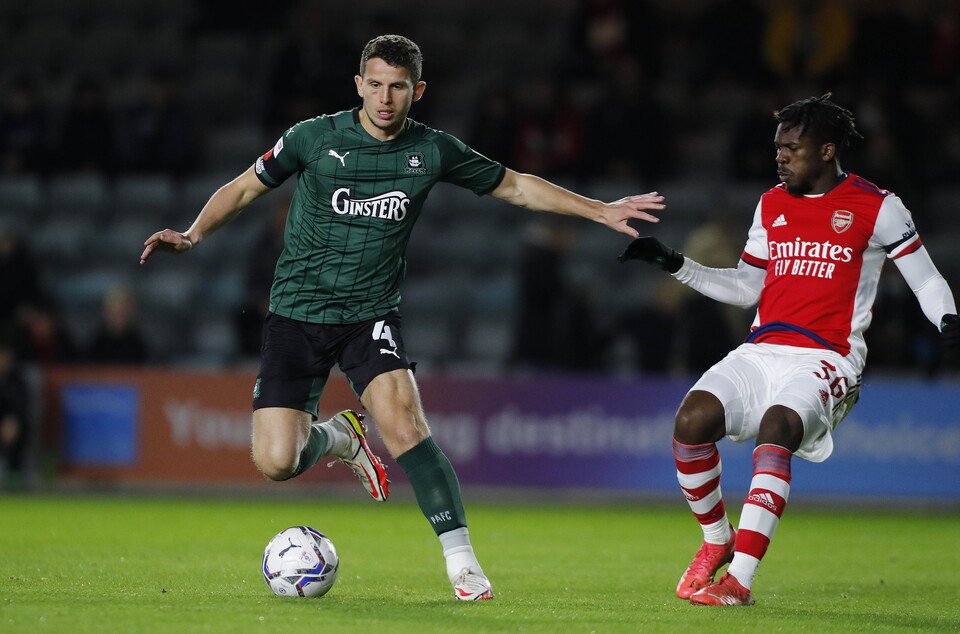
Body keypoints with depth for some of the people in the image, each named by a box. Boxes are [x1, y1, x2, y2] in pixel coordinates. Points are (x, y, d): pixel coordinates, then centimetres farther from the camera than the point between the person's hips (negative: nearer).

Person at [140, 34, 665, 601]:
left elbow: (516, 187, 13)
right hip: (297, 314, 0)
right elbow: (244, 189, 7)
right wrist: (194, 235, -9)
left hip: (371, 314, 0)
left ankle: (462, 560, -17)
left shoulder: (433, 151, 0)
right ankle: (338, 438, 23)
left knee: (404, 424, -26)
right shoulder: (315, 138, -5)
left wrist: (601, 211, 10)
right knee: (276, 463, -12)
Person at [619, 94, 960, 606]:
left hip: (825, 359, -5)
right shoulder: (771, 204, 17)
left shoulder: (876, 207, 2)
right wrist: (674, 264, 19)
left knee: (776, 429, -34)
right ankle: (717, 541, 3)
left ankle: (739, 579, -35)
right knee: (693, 418, -22)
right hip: (761, 352, 5)